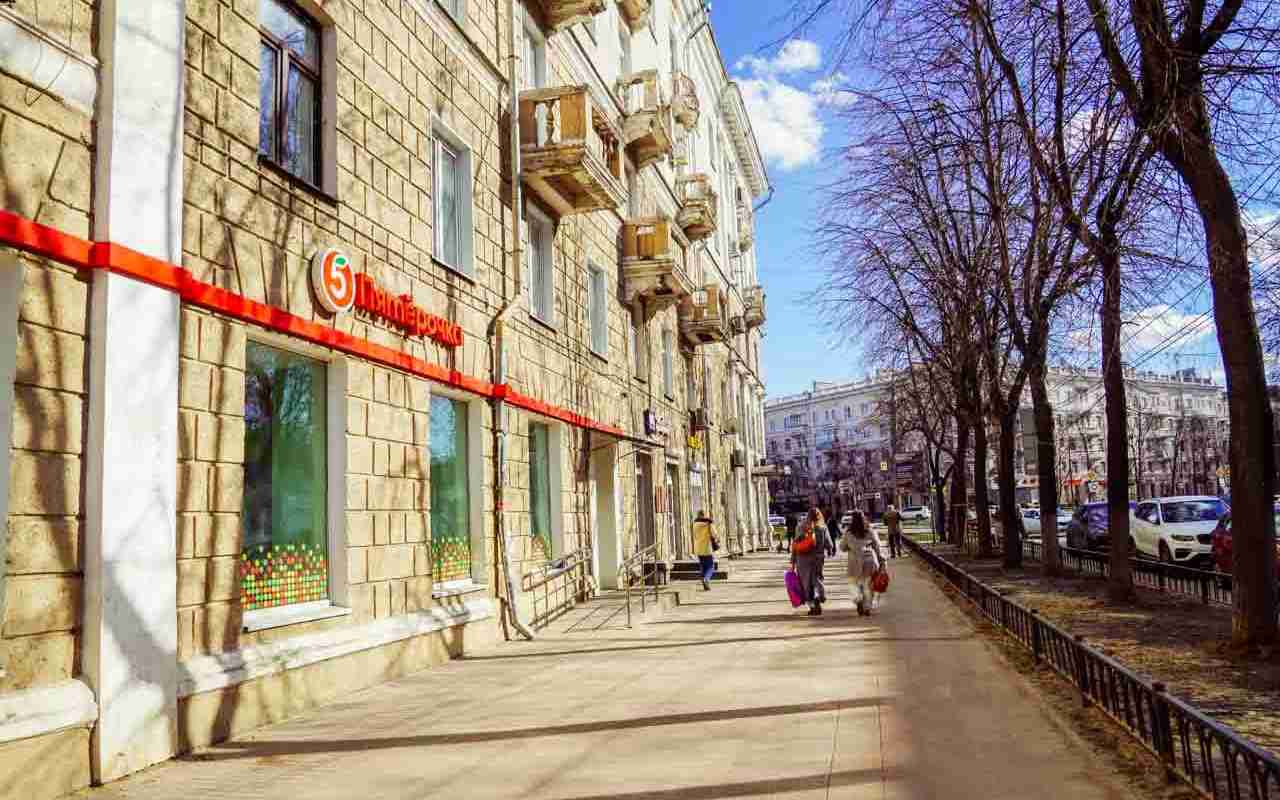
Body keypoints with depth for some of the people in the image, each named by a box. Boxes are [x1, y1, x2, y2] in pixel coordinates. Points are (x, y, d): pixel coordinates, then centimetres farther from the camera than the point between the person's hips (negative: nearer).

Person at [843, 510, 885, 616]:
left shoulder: (848, 533, -2)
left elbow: (843, 547, 7)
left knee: (854, 583, 13)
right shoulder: (870, 532, 0)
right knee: (868, 585, 10)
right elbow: (878, 547, 1)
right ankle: (867, 608, 10)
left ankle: (858, 599, -12)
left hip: (855, 562, -1)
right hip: (870, 561, 1)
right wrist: (882, 561, 6)